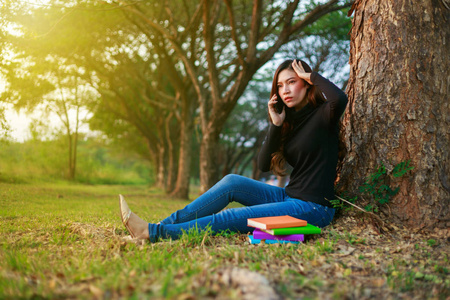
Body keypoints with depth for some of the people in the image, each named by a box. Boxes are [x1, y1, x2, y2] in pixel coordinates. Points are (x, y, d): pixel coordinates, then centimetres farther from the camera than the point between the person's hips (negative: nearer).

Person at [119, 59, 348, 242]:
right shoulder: (289, 121, 13)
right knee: (232, 182, -11)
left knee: (233, 218, -19)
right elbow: (264, 165, 3)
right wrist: (276, 125, -9)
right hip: (289, 197, 7)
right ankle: (167, 223, -12)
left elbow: (340, 99, -33)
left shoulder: (322, 115, -6)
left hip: (313, 207, -7)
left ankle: (153, 232, -19)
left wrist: (312, 76, -15)